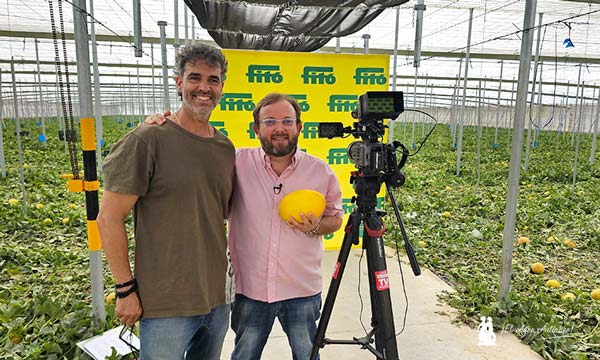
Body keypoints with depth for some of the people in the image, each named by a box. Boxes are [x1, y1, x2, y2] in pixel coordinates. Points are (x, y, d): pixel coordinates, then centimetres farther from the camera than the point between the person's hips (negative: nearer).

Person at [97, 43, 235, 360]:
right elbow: (108, 218, -11)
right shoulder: (147, 140, -12)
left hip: (218, 299, 6)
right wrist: (126, 289, -11)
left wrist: (227, 275, 12)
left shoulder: (226, 149, 6)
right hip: (166, 306, -6)